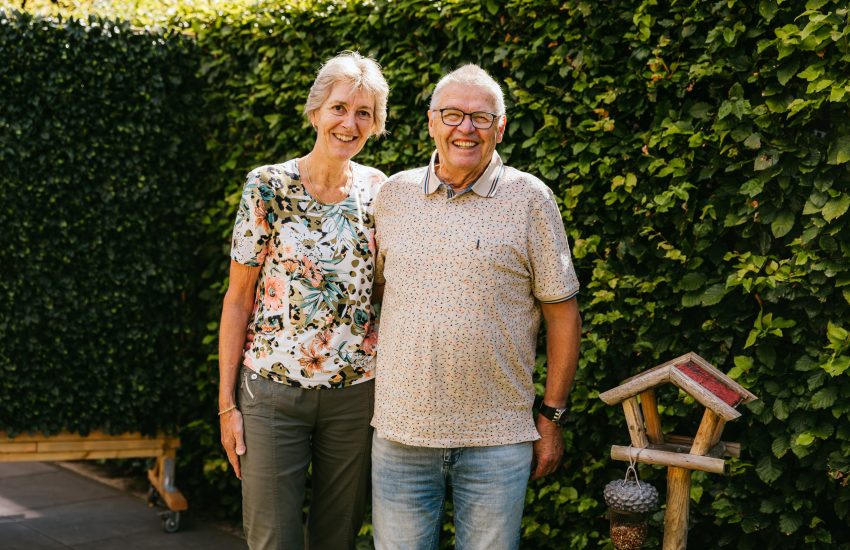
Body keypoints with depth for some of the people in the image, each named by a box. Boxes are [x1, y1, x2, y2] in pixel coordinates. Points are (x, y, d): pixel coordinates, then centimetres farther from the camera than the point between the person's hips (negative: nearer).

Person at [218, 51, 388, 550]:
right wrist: (227, 402, -4)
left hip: (356, 392, 3)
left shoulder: (379, 191, 3)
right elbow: (238, 298, -3)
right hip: (273, 392, -2)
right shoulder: (269, 186, -6)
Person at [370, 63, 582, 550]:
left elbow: (563, 314, 0)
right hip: (401, 431, 3)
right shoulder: (393, 194, 6)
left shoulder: (529, 199, -3)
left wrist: (552, 416, 0)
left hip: (498, 437, -2)